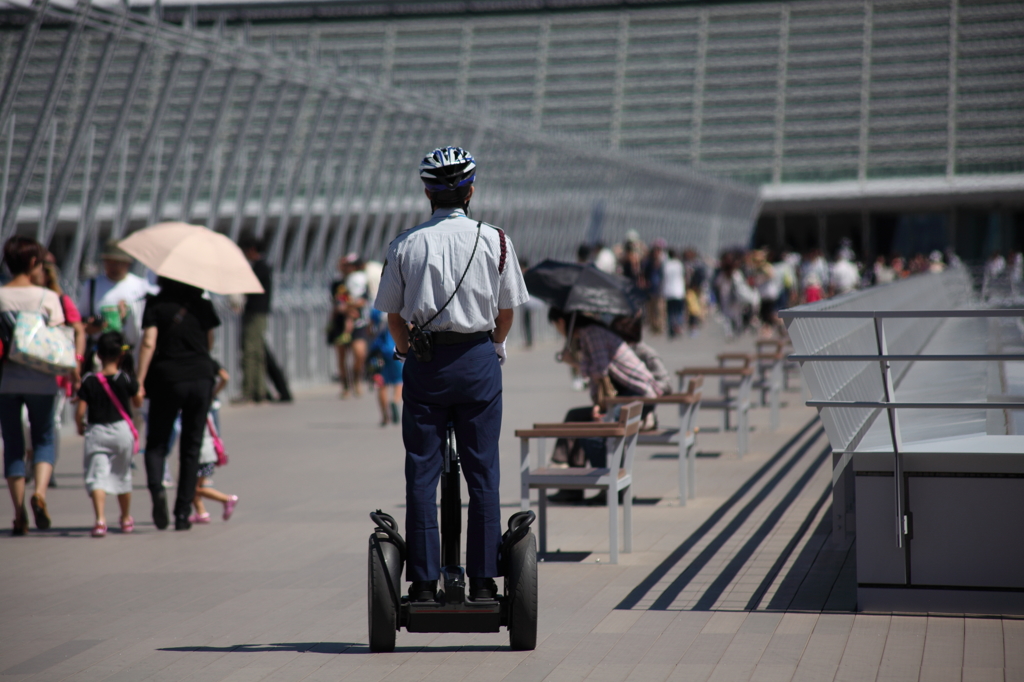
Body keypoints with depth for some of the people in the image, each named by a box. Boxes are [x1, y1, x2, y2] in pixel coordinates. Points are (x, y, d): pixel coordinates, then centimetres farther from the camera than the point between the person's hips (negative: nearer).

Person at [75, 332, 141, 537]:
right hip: (121, 430, 2)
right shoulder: (127, 379, -4)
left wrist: (80, 426, 12)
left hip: (96, 432, -2)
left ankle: (100, 519, -25)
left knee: (97, 475, -6)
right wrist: (136, 385, 19)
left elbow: (80, 411, -6)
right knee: (122, 476, 18)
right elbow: (138, 403, 8)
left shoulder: (89, 382, -6)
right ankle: (126, 519, 32)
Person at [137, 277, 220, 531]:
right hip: (201, 378, 2)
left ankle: (156, 488, -19)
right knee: (191, 448, 9)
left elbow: (149, 343, -12)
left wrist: (139, 382, -13)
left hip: (168, 379, -2)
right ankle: (183, 513, 6)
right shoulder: (203, 305, 6)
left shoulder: (156, 305, -2)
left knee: (156, 443, 10)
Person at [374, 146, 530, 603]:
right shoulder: (495, 241, 1)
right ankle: (482, 580, 5)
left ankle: (424, 582, 4)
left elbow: (392, 316, 6)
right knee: (482, 473, 5)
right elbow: (507, 312, 7)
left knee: (421, 474, 4)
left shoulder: (405, 245, 1)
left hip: (424, 362, 0)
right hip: (479, 360, 0)